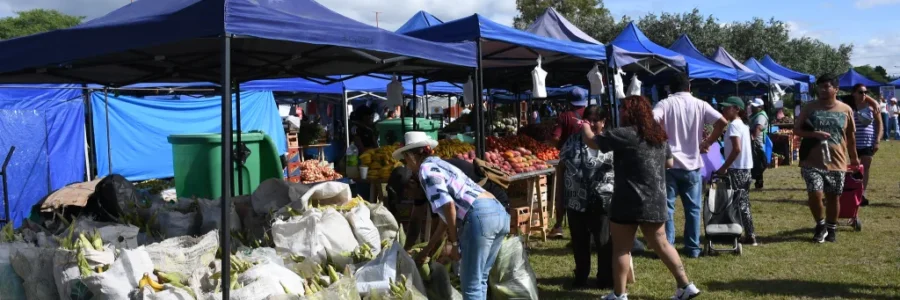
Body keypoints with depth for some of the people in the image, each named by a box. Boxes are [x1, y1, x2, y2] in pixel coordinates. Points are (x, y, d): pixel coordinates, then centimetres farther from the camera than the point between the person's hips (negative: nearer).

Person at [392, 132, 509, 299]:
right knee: (480, 279, 18)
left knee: (471, 284, 1)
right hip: (499, 213, 9)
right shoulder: (439, 164, 29)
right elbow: (446, 214, 32)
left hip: (481, 216, -9)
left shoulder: (426, 169, 2)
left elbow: (447, 206, -13)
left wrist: (454, 242, -3)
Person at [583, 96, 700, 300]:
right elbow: (669, 162, 22)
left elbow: (592, 142, -5)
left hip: (630, 201, -7)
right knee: (660, 244, 16)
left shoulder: (625, 134, -13)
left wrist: (585, 128, 15)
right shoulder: (658, 134, 10)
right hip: (655, 200, 7)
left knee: (621, 248, 4)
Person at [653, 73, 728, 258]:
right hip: (692, 163, 2)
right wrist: (708, 143, 4)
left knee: (667, 207, 5)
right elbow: (722, 122, -5)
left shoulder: (665, 104, -2)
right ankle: (693, 248, 15)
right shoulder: (700, 105, 4)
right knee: (693, 208, 10)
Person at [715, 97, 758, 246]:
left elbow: (736, 149, -23)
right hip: (745, 168, 9)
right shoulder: (742, 125, 15)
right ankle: (750, 235, 17)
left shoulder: (733, 125, -14)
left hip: (736, 169, -9)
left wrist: (723, 168, -19)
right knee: (743, 202, 13)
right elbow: (740, 148, 14)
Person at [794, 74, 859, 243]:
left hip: (836, 162, 1)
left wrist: (854, 157, 18)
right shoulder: (810, 108, 2)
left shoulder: (846, 110, 4)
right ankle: (820, 225, 13)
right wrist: (814, 134, -15)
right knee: (815, 194, -11)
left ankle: (831, 229, 26)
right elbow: (796, 130, 3)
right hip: (812, 162, -1)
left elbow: (851, 136, 13)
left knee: (833, 197, 8)